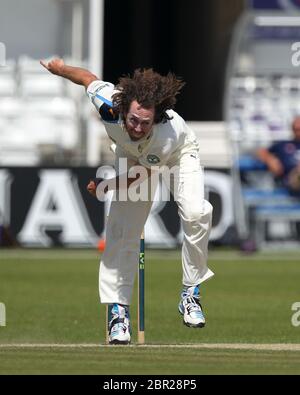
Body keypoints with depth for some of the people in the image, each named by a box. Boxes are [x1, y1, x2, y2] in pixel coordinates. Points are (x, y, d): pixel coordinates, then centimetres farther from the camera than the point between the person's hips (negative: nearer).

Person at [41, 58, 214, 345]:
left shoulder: (168, 134, -44)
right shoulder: (108, 104, -40)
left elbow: (144, 174, -25)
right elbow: (88, 77, -16)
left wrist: (105, 187, -15)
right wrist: (60, 69, 4)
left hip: (179, 154, -3)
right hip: (132, 155, 3)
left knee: (196, 213, -27)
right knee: (122, 230, -7)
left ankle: (191, 293, -11)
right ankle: (118, 311, 2)